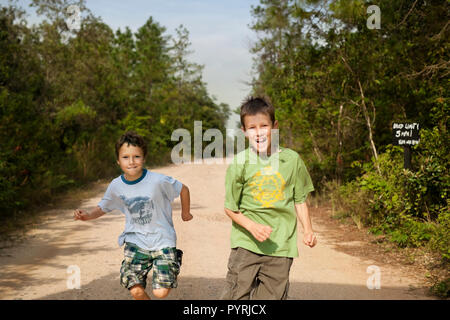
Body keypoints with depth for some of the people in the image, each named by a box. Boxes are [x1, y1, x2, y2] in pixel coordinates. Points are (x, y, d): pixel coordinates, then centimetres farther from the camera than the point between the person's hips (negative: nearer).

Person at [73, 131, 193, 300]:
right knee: (136, 291, -12)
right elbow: (103, 208, 11)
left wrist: (185, 212, 15)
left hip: (162, 240, -2)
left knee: (160, 292, -11)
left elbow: (183, 189, -1)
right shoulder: (116, 186, -6)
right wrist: (87, 215, -10)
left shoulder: (158, 181, -18)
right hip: (135, 241, 3)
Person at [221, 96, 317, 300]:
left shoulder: (291, 160, 1)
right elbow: (230, 207, -1)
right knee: (235, 294, -6)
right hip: (246, 244, -1)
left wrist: (307, 229, 0)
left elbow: (300, 199, 12)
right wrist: (252, 226, -16)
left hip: (281, 244, 2)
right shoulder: (239, 163, -5)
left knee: (272, 295, 6)